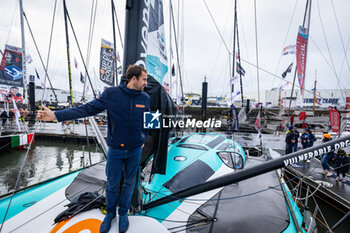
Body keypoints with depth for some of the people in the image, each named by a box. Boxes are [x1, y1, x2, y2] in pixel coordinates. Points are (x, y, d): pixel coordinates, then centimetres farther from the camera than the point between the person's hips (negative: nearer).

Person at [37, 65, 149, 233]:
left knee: (129, 183, 16)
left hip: (135, 150, 3)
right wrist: (56, 115, -18)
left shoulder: (145, 98, -1)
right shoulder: (111, 94, -11)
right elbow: (88, 108, -12)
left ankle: (123, 213, 40)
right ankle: (110, 213, 40)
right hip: (115, 149, -2)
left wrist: (143, 140, 9)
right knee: (112, 185, 12)